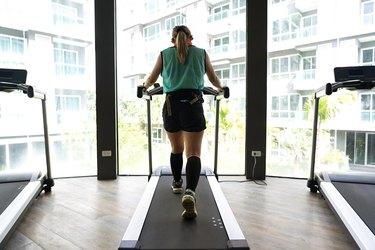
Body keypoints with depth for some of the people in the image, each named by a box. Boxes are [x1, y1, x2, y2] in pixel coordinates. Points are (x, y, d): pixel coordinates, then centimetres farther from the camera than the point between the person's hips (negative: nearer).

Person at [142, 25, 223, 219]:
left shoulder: (164, 54, 14)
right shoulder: (201, 53, 13)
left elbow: (151, 79, 22)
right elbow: (214, 80, 24)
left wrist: (145, 86, 44)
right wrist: (219, 87, 45)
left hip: (171, 105, 2)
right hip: (193, 105, -1)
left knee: (176, 148, 21)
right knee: (193, 153, -6)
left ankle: (177, 183, 36)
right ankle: (190, 193, -27)